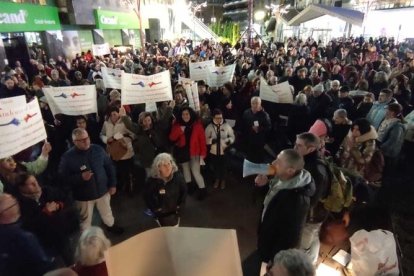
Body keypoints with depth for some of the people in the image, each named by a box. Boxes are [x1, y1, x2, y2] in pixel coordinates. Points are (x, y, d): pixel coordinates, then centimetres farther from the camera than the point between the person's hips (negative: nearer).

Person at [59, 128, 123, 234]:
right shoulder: (67, 157, -17)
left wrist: (112, 184, 0)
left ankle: (111, 225, 55)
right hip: (84, 195, -2)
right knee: (86, 219, 18)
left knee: (107, 213, 26)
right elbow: (63, 177, -16)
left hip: (102, 190, 3)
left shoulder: (98, 149, -10)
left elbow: (109, 167, -1)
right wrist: (80, 177, -31)